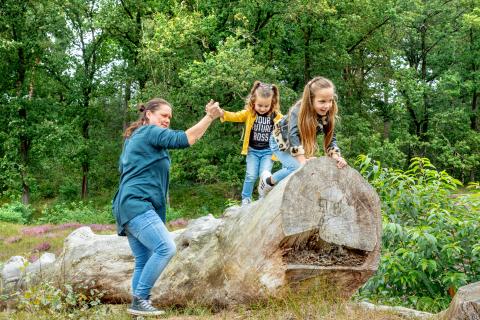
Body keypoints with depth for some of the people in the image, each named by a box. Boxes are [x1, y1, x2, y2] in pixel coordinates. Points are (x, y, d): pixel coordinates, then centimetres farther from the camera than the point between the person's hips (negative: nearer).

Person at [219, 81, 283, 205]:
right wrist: (222, 113, -41)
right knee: (251, 176, -3)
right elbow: (235, 116, -22)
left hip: (268, 151, 0)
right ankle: (246, 199, 16)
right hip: (253, 150, 0)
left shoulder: (276, 116, -6)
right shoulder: (249, 113, -8)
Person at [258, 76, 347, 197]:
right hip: (281, 141, -6)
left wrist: (336, 156, -35)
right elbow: (294, 135, -43)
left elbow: (331, 138, -17)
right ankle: (268, 181, -1)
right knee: (296, 167, -24)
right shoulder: (298, 111, -36)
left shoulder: (327, 115, -21)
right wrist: (303, 160, -52)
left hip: (303, 145, 6)